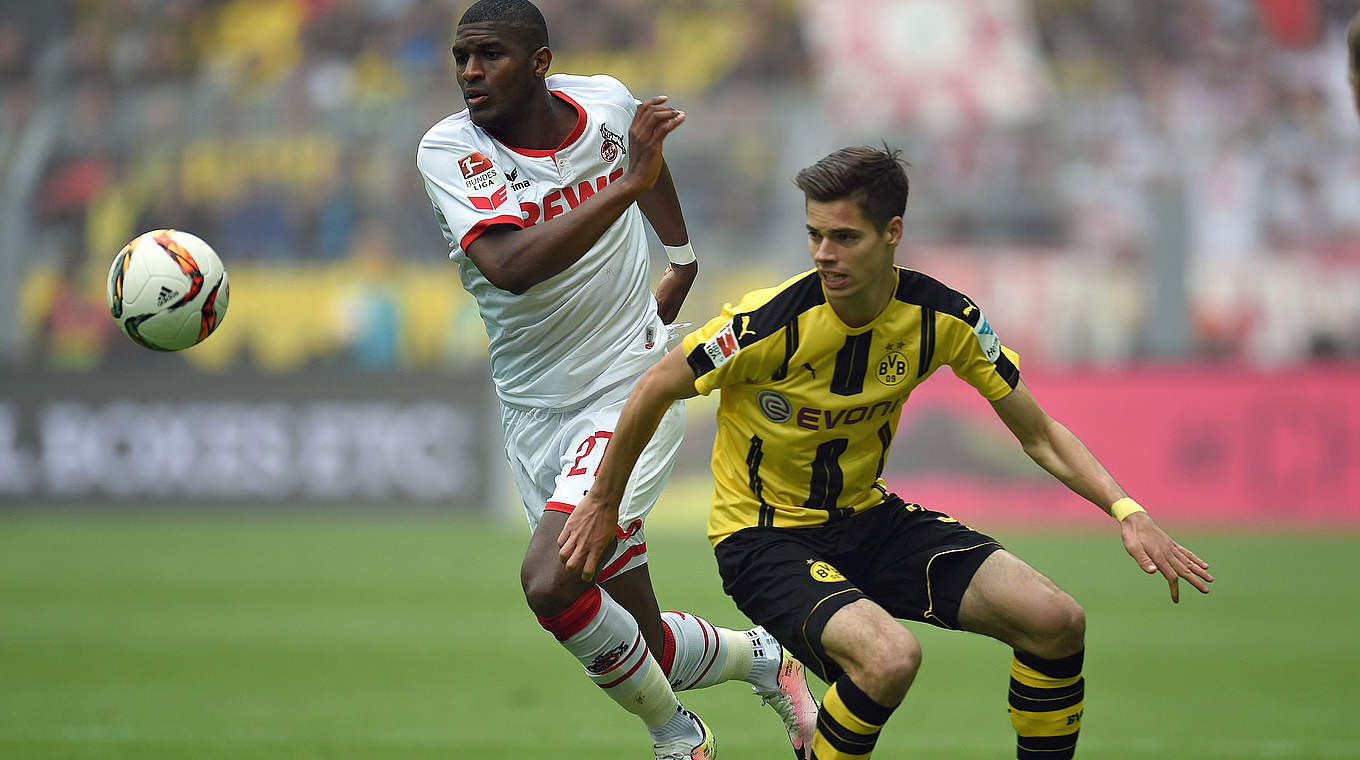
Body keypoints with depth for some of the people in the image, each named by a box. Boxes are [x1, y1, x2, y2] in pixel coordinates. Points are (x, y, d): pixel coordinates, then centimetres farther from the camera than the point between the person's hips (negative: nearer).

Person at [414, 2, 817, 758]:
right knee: (645, 649, 4)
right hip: (537, 409, 2)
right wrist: (626, 183, -34)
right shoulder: (450, 149, -12)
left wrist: (682, 258, 26)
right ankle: (762, 657, 36)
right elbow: (510, 266, -30)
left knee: (550, 583, -25)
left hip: (631, 390, -2)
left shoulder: (607, 102, -4)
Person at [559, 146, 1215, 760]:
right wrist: (602, 503, 3)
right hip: (764, 538, -5)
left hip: (866, 517, 5)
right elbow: (657, 388, -8)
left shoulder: (943, 319, -12)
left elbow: (1039, 436, -1)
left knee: (1056, 621, -11)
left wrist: (1128, 511, -14)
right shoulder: (772, 323, -24)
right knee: (890, 658, -35)